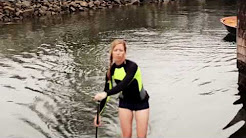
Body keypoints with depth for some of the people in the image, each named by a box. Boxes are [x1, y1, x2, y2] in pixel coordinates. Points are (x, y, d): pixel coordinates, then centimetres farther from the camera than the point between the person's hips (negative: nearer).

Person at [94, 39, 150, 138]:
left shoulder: (132, 66, -25)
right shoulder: (111, 70, -10)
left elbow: (123, 84, -40)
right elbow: (106, 91, -4)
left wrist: (106, 93, -54)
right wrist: (98, 113, -7)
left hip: (141, 102, -4)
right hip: (125, 102, 4)